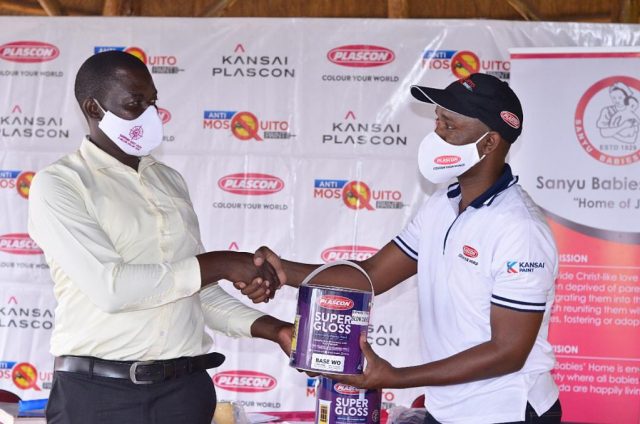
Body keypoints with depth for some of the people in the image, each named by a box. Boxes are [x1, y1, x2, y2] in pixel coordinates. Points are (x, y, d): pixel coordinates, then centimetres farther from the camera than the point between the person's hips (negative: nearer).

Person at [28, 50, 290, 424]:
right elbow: (110, 287, -18)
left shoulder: (170, 180, 13)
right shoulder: (58, 185, -6)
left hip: (185, 387, 5)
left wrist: (272, 329, 1)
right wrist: (220, 264, -14)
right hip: (98, 392, -5)